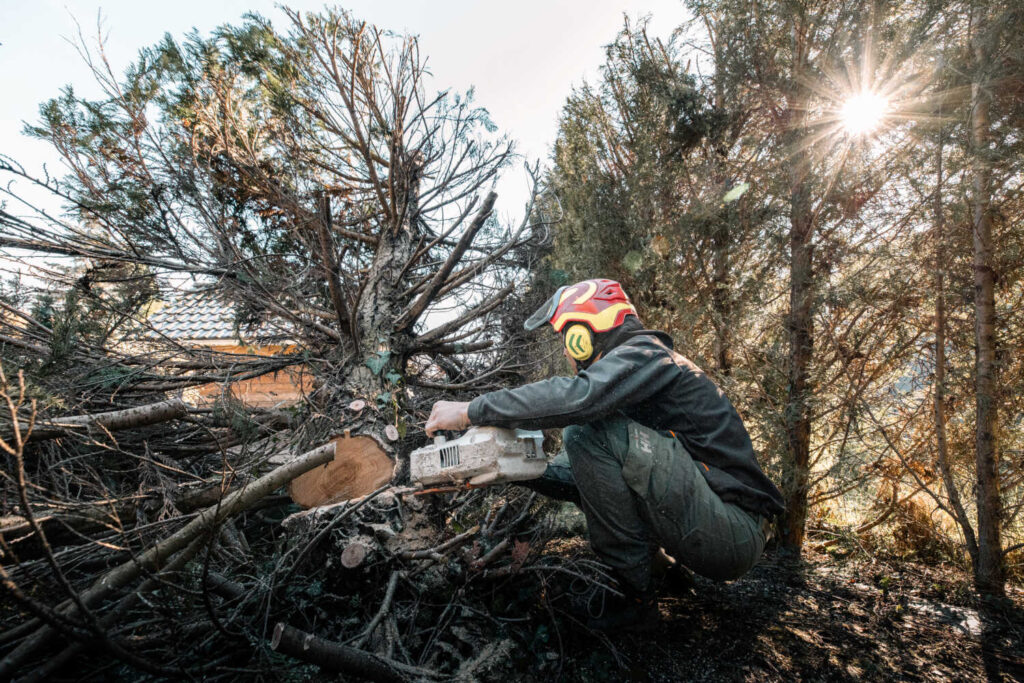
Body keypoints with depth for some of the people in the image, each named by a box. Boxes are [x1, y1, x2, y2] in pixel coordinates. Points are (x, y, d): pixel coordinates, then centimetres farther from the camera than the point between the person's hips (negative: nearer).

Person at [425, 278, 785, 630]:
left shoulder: (646, 354, -11)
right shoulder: (629, 372, 17)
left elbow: (578, 396, -33)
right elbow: (581, 478, 14)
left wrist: (471, 410, -25)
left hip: (738, 533, -9)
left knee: (591, 431, -22)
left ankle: (637, 594, -10)